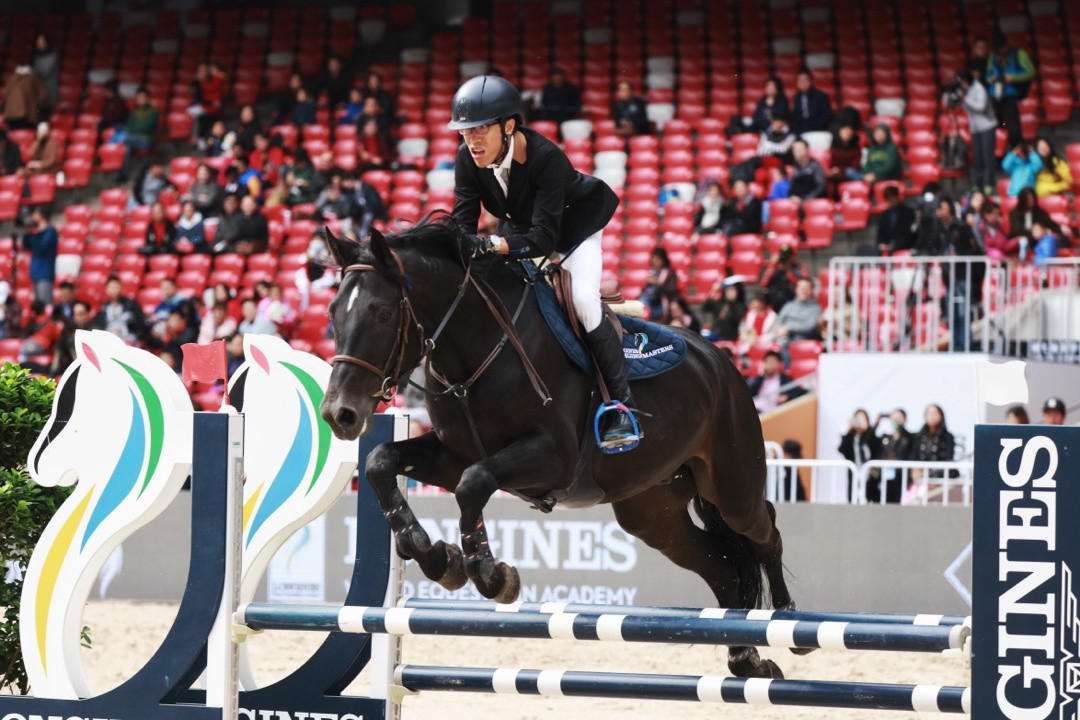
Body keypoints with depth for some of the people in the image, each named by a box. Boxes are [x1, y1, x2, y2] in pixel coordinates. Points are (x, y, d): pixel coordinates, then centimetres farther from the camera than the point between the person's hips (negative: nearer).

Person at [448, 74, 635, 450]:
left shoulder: (546, 157, -39)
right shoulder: (468, 159, -23)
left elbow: (543, 237, -43)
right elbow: (463, 223, -21)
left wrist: (491, 245, -58)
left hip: (573, 225, -6)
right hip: (517, 226, 6)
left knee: (583, 298, -26)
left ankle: (621, 405, -20)